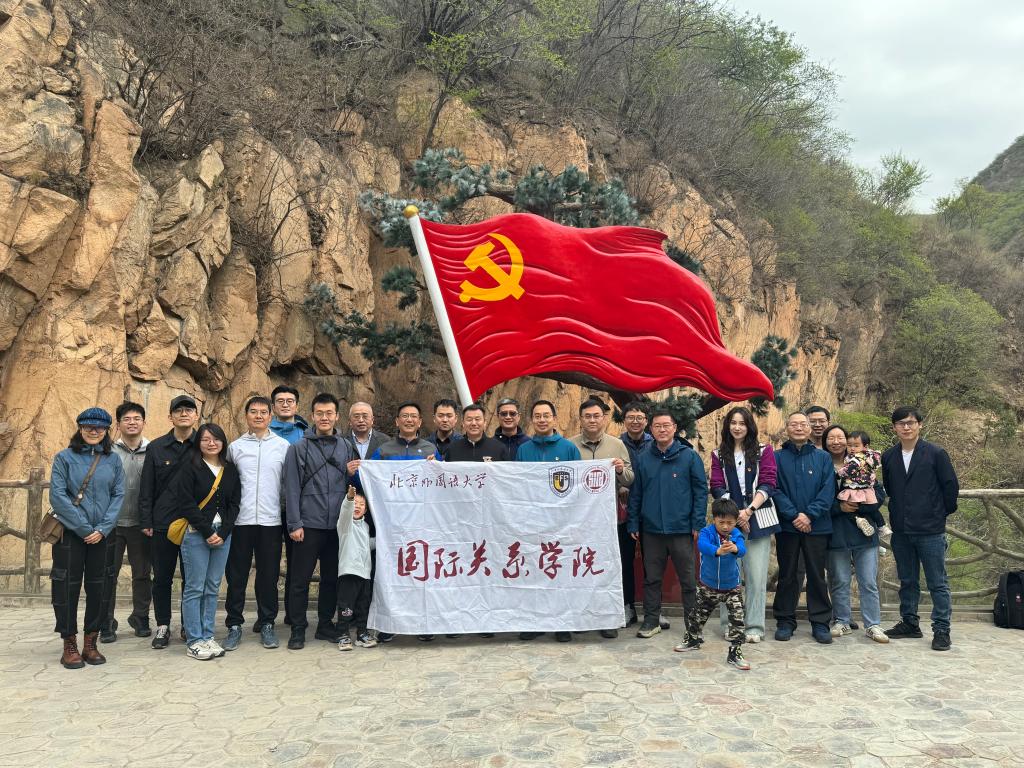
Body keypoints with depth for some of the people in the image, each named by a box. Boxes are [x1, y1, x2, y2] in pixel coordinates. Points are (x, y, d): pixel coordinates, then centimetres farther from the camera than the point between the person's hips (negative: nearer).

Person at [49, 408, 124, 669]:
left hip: (103, 535, 3)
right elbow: (57, 496, -8)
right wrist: (84, 528, -12)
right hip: (70, 533, -2)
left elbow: (119, 495, 2)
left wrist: (103, 528, -10)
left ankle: (90, 644, 17)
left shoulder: (113, 460, 7)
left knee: (99, 588, 5)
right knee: (67, 587, 1)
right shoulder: (64, 458, -1)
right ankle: (70, 646, 13)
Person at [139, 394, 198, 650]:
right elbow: (146, 488, 6)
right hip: (163, 523, 1)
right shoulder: (156, 447, 6)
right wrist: (146, 521, 0)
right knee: (162, 578, 7)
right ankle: (162, 626, 19)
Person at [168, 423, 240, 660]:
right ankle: (194, 641, 4)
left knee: (213, 588, 7)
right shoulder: (190, 467, -2)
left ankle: (207, 636, 15)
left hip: (222, 535, 4)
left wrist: (223, 533, -4)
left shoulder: (230, 470, 12)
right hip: (196, 534, -4)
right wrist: (207, 532, -11)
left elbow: (234, 504, 9)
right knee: (194, 588, -2)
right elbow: (186, 503, -8)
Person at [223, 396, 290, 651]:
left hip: (271, 520, -1)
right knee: (236, 575, 4)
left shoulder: (283, 446, 4)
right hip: (240, 520, 1)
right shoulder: (235, 447, 7)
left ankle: (267, 624, 17)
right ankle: (234, 625, 14)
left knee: (269, 575, 6)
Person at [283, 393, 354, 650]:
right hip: (309, 524, -3)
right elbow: (292, 488, -4)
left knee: (332, 579, 11)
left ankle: (326, 625, 24)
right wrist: (295, 523, -10)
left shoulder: (345, 447, 9)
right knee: (300, 580, 2)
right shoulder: (300, 448, 0)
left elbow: (350, 484, 13)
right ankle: (298, 629, 13)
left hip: (337, 525, 3)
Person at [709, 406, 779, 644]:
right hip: (729, 518, 1)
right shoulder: (719, 454, 12)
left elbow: (767, 484, -1)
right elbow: (717, 487, 4)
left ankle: (754, 627, 4)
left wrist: (748, 511, -12)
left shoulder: (763, 452, 9)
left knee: (756, 575, -3)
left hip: (758, 519, -1)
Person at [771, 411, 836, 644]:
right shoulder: (777, 458, 3)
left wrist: (809, 515, -13)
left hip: (817, 526, 0)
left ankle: (820, 622, 15)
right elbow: (775, 490, -5)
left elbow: (828, 491, -3)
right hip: (787, 526, 0)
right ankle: (785, 621, 16)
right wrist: (793, 515, -15)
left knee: (817, 575, 6)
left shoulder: (823, 458, 6)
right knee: (787, 575, 7)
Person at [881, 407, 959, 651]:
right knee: (907, 581, 13)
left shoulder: (936, 454, -5)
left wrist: (942, 513, 6)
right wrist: (898, 512, 12)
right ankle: (909, 623, 25)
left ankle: (941, 630, 9)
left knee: (937, 583, 1)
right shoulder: (888, 457, 6)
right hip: (901, 531, 4)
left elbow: (951, 486, -1)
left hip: (930, 530, -4)